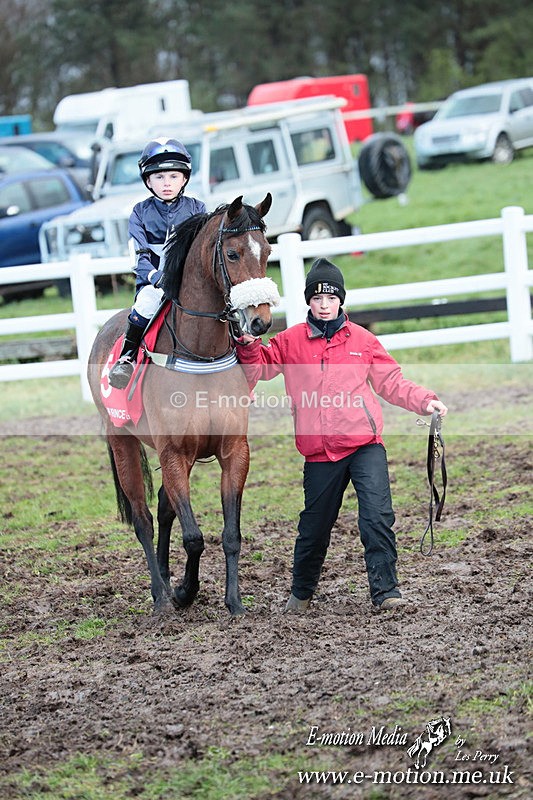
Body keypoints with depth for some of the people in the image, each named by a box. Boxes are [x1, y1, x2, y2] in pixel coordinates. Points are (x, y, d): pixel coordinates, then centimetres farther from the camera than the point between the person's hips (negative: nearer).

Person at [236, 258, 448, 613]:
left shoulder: (363, 340, 6)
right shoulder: (291, 342, 5)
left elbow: (392, 382, 10)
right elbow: (258, 368, 9)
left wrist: (425, 400, -3)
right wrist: (249, 344, -11)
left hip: (365, 444, -1)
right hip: (320, 452, 1)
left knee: (378, 515, -15)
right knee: (315, 526, 11)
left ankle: (385, 590, -10)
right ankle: (301, 592, 31)